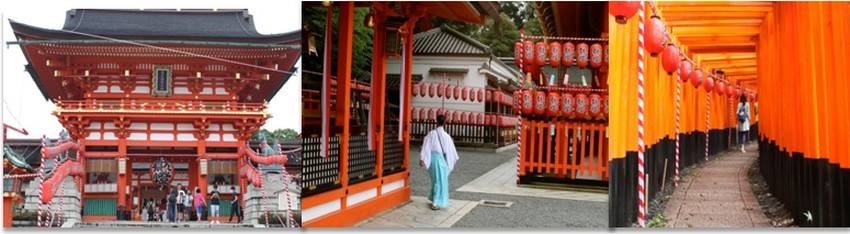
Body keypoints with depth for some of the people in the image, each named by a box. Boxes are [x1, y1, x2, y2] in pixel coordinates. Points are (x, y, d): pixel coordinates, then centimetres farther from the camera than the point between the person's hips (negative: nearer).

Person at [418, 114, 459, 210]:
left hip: (431, 158, 3)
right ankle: (436, 203, -3)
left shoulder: (431, 134, -4)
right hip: (440, 159, -3)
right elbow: (450, 149, 0)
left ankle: (434, 199, 32)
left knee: (435, 180, 20)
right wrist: (453, 159, 14)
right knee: (440, 181, 2)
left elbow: (426, 147, -5)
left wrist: (422, 159, -2)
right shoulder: (446, 136, -8)